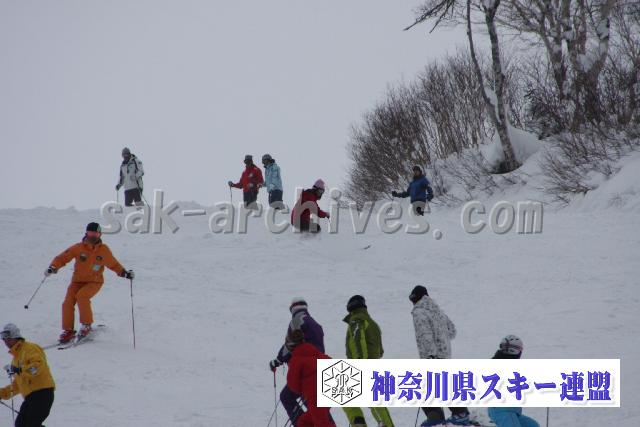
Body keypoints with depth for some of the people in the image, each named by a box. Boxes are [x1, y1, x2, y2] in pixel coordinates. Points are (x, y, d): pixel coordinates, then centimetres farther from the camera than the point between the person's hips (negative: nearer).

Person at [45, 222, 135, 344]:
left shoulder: (104, 250, 0)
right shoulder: (78, 248, -3)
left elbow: (113, 264, 15)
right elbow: (62, 258, 0)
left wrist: (124, 272, 2)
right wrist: (53, 267, -17)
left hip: (94, 282, -2)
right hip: (78, 280, 2)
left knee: (81, 295, -30)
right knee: (68, 302, -16)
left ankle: (86, 325, -17)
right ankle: (68, 331, -1)